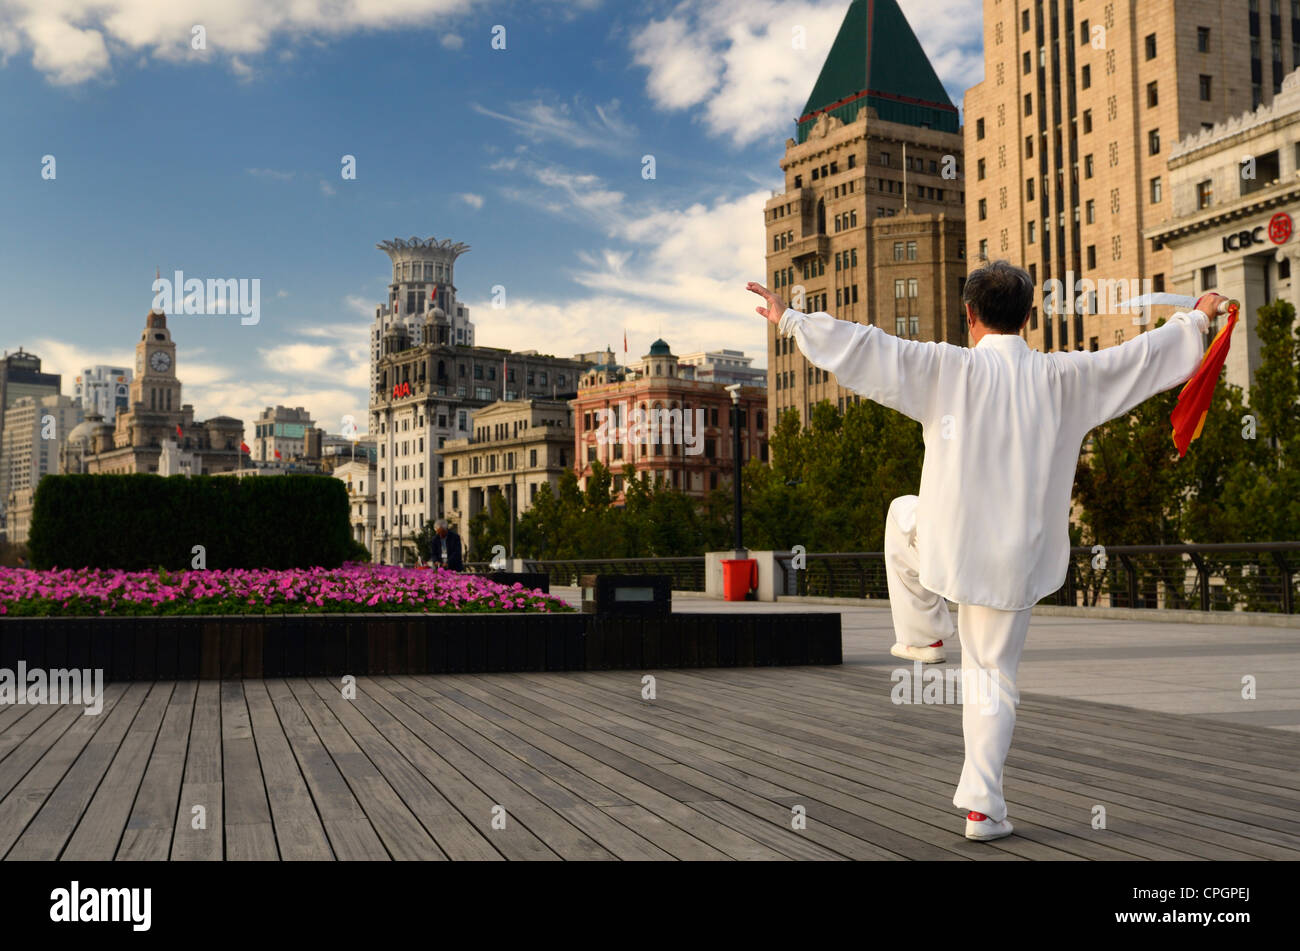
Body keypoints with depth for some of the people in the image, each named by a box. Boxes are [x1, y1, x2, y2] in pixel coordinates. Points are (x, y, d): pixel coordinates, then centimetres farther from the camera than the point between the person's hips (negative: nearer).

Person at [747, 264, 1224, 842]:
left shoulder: (950, 368, -9)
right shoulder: (1063, 377, 1)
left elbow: (869, 349, -13)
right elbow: (1141, 356, 14)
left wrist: (791, 320, -5)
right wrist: (1195, 320, 32)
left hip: (948, 546, -2)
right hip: (1015, 557, 2)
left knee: (903, 514, 32)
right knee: (993, 677, 12)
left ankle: (924, 633, 31)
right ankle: (982, 807, 10)